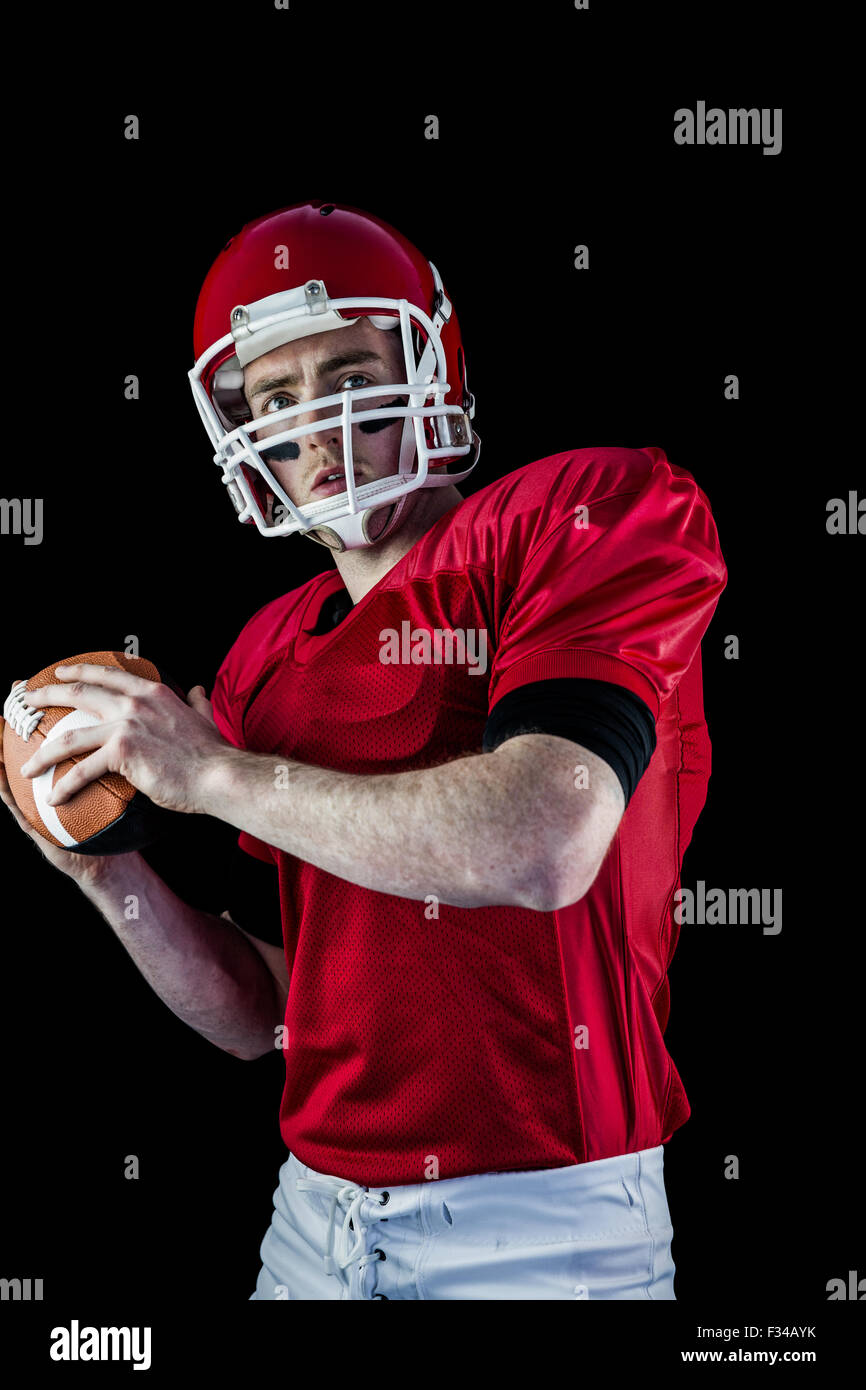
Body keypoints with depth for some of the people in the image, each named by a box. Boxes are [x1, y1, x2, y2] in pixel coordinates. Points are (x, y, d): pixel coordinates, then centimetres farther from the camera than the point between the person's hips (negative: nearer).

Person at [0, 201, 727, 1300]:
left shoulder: (588, 515, -9)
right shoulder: (266, 659, 8)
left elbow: (541, 843, -25)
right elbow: (254, 1016, 12)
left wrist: (211, 772, -15)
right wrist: (111, 874, -6)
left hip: (539, 1228, -5)